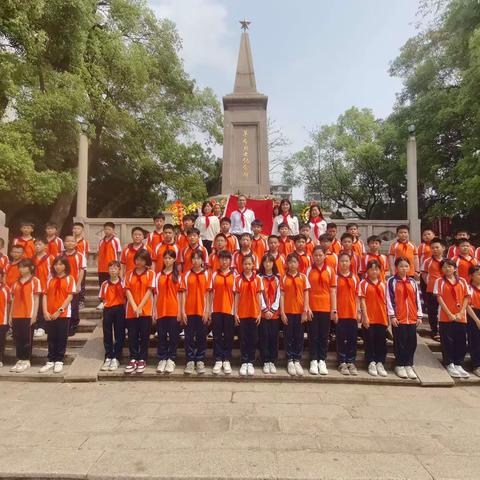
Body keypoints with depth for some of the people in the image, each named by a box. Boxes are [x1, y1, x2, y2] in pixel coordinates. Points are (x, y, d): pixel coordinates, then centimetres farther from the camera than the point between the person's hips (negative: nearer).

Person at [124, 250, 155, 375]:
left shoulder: (150, 273, 0)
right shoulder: (129, 273, 6)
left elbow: (149, 291, -6)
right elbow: (128, 291, 0)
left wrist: (140, 307, -11)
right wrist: (134, 307, -11)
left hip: (145, 310, -2)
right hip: (131, 310, 2)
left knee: (144, 336, 4)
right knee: (132, 335, 6)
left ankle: (142, 360, 15)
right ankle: (133, 359, 17)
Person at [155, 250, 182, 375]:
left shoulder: (178, 276, 2)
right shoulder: (159, 275, 8)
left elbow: (179, 294, 0)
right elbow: (156, 293, 7)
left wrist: (180, 311, -5)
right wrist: (154, 310, 2)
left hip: (174, 310, -2)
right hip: (161, 310, 2)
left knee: (173, 335, 4)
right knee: (161, 335, 7)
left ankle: (171, 360, 14)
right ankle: (162, 359, 17)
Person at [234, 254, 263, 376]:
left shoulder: (257, 279, 1)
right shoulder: (238, 279, 1)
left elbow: (259, 296, 3)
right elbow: (236, 296, 2)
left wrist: (260, 312, -1)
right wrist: (235, 313, -2)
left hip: (254, 313, 0)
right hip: (242, 313, 0)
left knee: (253, 338, 6)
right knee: (243, 339, 6)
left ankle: (251, 363, 16)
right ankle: (244, 363, 15)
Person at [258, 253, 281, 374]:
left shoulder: (277, 278, 9)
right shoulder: (259, 277, 2)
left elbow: (278, 295, 4)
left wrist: (273, 309, -6)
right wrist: (265, 310, -10)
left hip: (274, 312, 2)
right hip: (263, 312, -2)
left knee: (273, 337, 3)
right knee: (264, 336, -2)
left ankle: (272, 361, 12)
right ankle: (265, 362, 6)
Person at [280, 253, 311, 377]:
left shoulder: (303, 277, 2)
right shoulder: (284, 278, 1)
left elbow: (306, 295, 1)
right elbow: (282, 295, -1)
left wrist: (306, 310, -6)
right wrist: (282, 312, -7)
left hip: (300, 311, 1)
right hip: (288, 311, -1)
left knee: (299, 336, 7)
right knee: (289, 336, 6)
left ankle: (297, 360, 18)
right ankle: (290, 361, 15)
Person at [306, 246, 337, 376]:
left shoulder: (330, 270, 4)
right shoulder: (309, 270, 2)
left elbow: (333, 291, 3)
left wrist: (334, 309, -1)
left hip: (326, 307, 1)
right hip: (312, 307, -1)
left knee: (324, 335, 8)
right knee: (313, 335, 5)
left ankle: (322, 361, 18)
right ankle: (314, 361, 13)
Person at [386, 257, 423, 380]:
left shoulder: (412, 282, 12)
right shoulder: (391, 281, -1)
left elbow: (417, 299, 13)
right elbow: (389, 299, -5)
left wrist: (419, 315, 8)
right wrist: (392, 316, -10)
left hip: (412, 318, 4)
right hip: (398, 318, -4)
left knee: (412, 342, 6)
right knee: (400, 342, 2)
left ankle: (409, 365, 19)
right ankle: (400, 366, 14)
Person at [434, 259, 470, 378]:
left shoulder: (462, 281, 8)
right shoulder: (439, 281, 1)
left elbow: (466, 297, 4)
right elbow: (439, 298, -5)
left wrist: (461, 313, -8)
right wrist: (450, 314, -11)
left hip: (461, 317, 2)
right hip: (445, 317, -2)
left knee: (461, 341, 6)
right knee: (447, 341, 1)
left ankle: (458, 364, 18)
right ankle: (450, 365, 11)